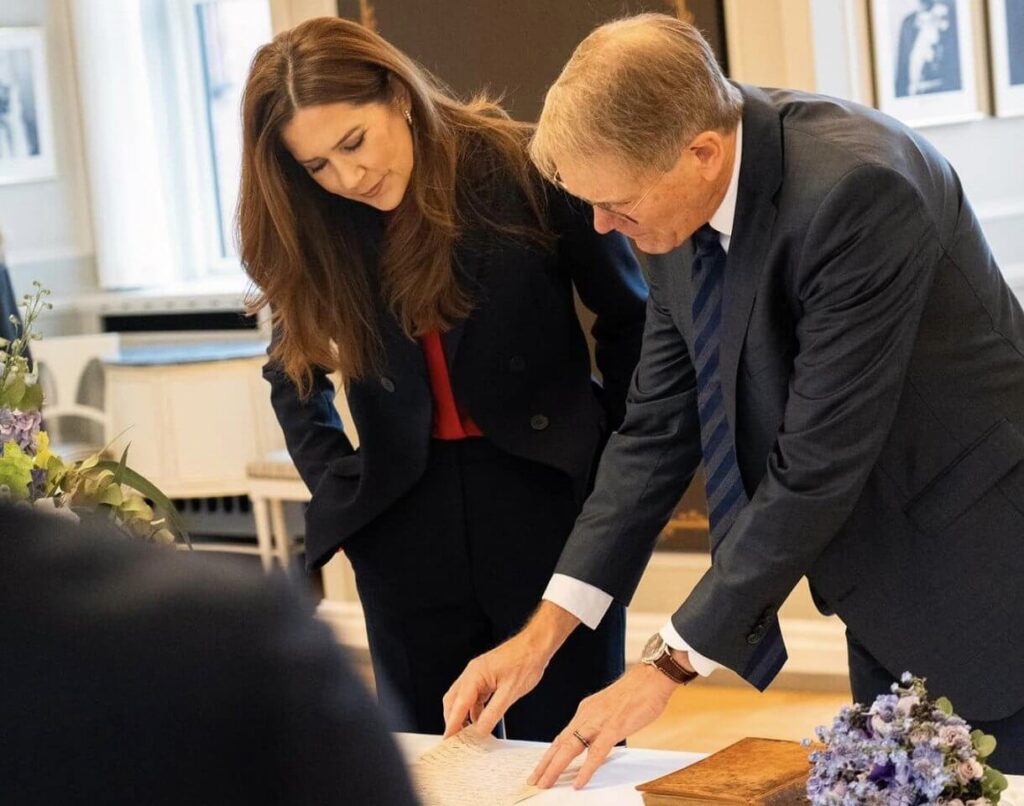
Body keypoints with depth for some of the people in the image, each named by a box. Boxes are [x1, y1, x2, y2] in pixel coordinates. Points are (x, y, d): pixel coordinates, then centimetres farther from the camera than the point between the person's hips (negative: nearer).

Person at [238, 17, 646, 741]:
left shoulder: (524, 171, -11)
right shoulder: (311, 231, 0)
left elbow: (631, 320, -1)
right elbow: (295, 370, 16)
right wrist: (337, 484, 5)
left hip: (547, 494, -3)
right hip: (406, 524, 3)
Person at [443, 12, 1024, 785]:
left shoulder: (854, 189, -29)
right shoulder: (685, 198, -5)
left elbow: (817, 463, -28)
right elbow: (658, 428, 0)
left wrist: (670, 664, -22)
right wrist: (542, 633, -6)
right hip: (883, 576, 7)